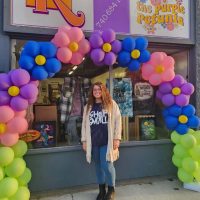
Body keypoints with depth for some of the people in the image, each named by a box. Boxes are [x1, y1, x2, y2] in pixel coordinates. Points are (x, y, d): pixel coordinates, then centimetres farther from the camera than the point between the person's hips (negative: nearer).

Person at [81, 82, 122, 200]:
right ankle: (102, 190, 30)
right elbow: (84, 124, 12)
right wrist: (84, 140, 9)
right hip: (93, 142, 4)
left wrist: (116, 138, -7)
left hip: (107, 141, -3)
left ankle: (111, 189, 20)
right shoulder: (88, 107, 11)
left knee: (107, 165, -5)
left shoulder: (111, 104, 1)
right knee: (98, 166, 12)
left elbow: (117, 121, -2)